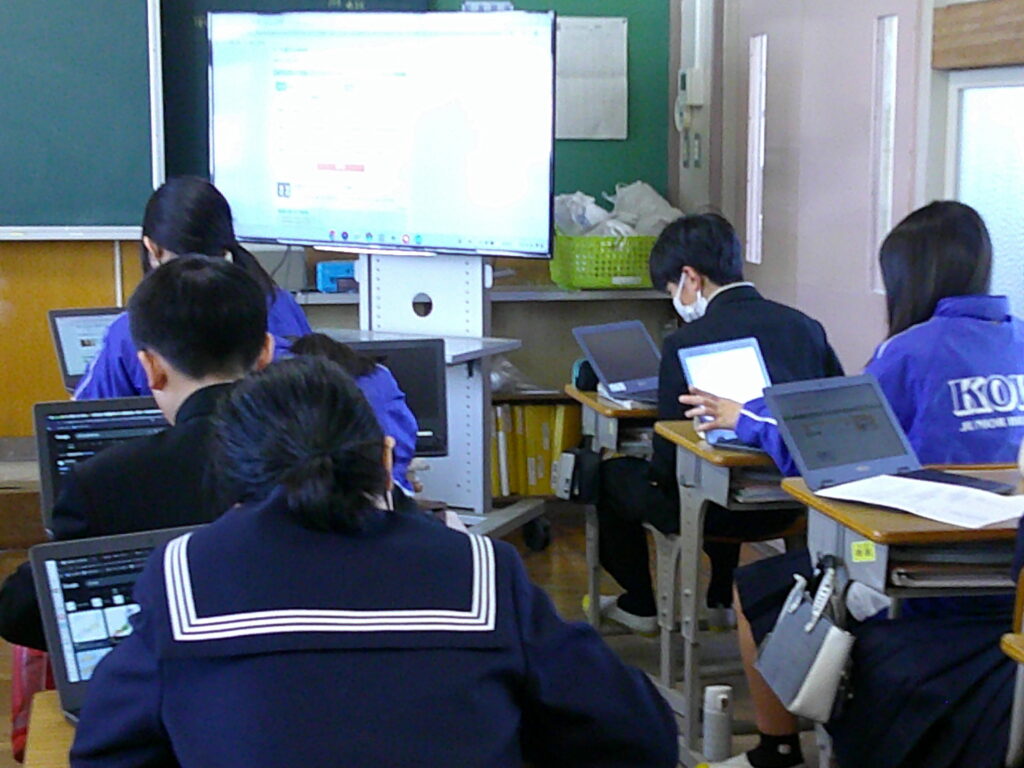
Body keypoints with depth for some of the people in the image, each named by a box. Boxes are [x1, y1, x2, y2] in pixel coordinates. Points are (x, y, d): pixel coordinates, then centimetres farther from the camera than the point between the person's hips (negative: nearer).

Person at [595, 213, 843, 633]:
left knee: (610, 474, 19)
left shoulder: (686, 342, -16)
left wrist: (658, 473, 9)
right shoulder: (805, 326, 0)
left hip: (721, 512, -6)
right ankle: (724, 599, 42)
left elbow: (669, 459, -14)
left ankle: (640, 605, 31)